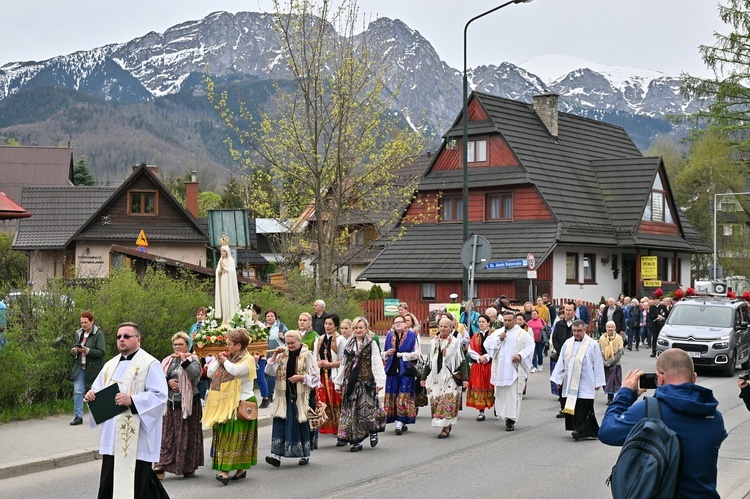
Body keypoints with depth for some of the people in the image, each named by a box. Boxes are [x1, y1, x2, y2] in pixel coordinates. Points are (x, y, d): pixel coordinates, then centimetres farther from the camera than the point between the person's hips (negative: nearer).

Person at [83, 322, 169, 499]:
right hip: (113, 435, 7)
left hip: (136, 435, -7)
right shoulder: (111, 365, 16)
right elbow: (97, 389, 20)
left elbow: (159, 396, -14)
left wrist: (131, 401, -25)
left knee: (136, 480, -5)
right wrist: (91, 394, -4)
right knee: (110, 480, 7)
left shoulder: (150, 364, -6)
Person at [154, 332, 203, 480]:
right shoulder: (167, 361, 15)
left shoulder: (193, 359, 1)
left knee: (187, 434, 0)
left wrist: (184, 360, -16)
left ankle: (189, 467, 10)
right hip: (170, 403, 4)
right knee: (167, 434, 1)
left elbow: (194, 374, -17)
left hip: (188, 403, -4)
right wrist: (168, 381, -9)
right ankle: (162, 465, 0)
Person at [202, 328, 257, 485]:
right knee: (225, 435, 7)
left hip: (241, 404, -8)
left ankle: (226, 471, -19)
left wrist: (225, 361, -8)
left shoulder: (247, 359, -6)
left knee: (234, 437, -12)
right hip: (225, 404, 8)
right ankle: (241, 469, 14)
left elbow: (236, 370, -26)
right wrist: (218, 360, 0)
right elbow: (210, 373, 13)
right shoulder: (229, 357, 15)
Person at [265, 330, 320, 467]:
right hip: (284, 395, 3)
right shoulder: (282, 355, 8)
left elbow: (316, 377, -3)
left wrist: (301, 377, -17)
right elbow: (270, 371, 4)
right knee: (280, 423, -6)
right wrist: (275, 355, -7)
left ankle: (305, 455, 19)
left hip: (301, 396, -3)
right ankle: (276, 455, -7)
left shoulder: (307, 356, -4)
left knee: (302, 424, 5)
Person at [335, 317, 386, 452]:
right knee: (351, 410, 2)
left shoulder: (371, 344, -1)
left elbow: (377, 364, -6)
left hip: (366, 381, -4)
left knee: (366, 409, -8)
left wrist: (379, 382, -15)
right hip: (351, 382, 5)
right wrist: (339, 382, 15)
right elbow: (344, 364, 17)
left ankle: (373, 432, 19)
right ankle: (356, 440, 8)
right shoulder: (349, 344, 13)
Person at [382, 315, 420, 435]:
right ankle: (399, 421, 11)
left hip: (406, 370, -4)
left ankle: (400, 423, -7)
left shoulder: (412, 336, 0)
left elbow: (417, 353, -5)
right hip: (392, 370, 4)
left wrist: (401, 355, -9)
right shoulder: (389, 336, 12)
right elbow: (383, 353, 20)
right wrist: (387, 353, -3)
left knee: (404, 397, -7)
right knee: (392, 397, 2)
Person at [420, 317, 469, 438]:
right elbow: (429, 362, 18)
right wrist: (424, 377, 16)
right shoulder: (433, 342, 12)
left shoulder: (455, 343, -2)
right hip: (436, 377, 5)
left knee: (448, 401, -8)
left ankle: (446, 428, -3)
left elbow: (462, 362, -4)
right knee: (435, 401, -1)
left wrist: (465, 378, -11)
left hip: (450, 378, -5)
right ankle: (447, 425, 11)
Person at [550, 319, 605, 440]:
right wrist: (558, 379, 11)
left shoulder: (593, 344, -2)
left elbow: (598, 365, -1)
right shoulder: (568, 343, 10)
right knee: (571, 406, 3)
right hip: (570, 383, 4)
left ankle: (580, 430, -12)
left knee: (583, 408, -10)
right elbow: (561, 362, 13)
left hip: (585, 383, -4)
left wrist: (598, 382, -3)